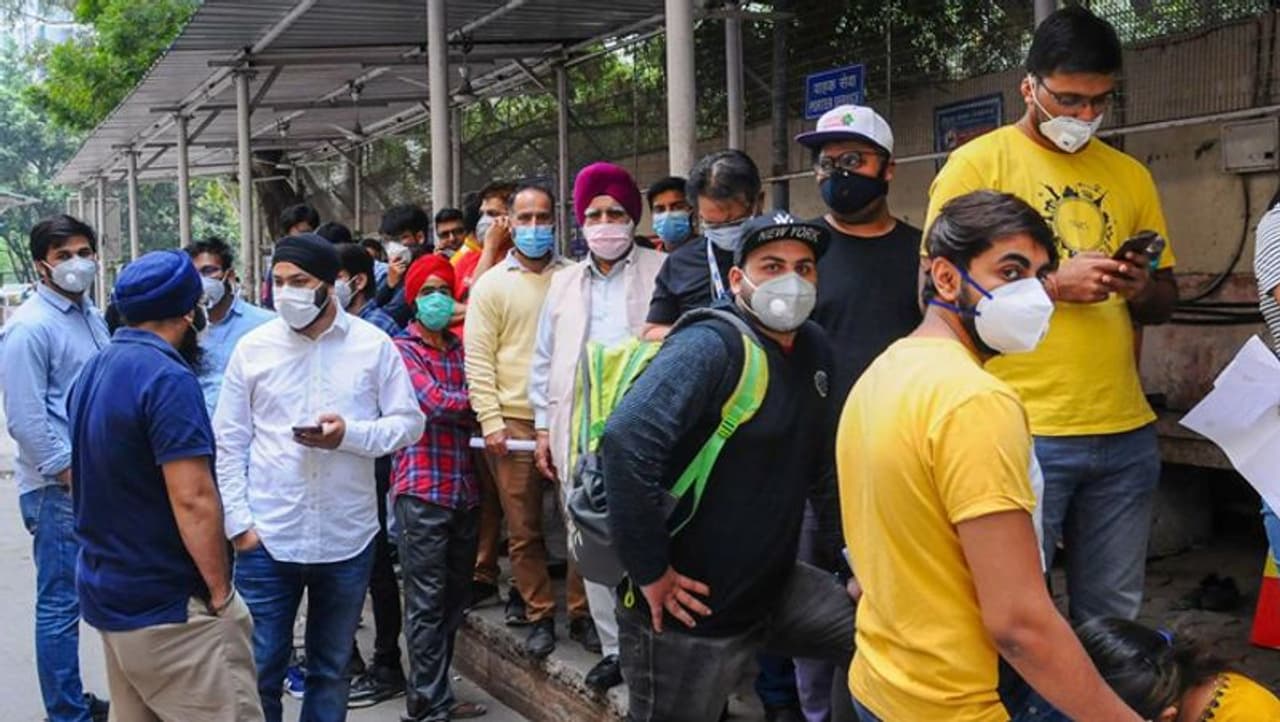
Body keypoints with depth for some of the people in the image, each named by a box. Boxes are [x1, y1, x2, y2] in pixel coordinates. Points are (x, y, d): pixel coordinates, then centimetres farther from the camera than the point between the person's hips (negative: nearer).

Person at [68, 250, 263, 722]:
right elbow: (192, 499, -24)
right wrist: (221, 590, -13)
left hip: (106, 593, 9)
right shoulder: (167, 378, -19)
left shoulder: (94, 371, 9)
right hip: (168, 606, -9)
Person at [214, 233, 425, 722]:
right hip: (267, 538, 0)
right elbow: (228, 443, 3)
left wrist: (350, 434, -17)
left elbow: (409, 423, 0)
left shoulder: (374, 346, -2)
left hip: (347, 539, 0)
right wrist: (238, 522, -3)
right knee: (260, 669, 6)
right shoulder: (253, 347, 0)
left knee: (331, 669, 16)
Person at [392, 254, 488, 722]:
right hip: (422, 488, -6)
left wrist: (465, 408, -10)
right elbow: (435, 403, -13)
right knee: (427, 601, -3)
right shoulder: (402, 350, -1)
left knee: (455, 597, 11)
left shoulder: (460, 349, 17)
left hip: (464, 487, 6)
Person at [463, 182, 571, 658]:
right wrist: (490, 421, -6)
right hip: (513, 422, 0)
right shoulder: (491, 284, 5)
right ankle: (540, 616, 17)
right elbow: (478, 360, 2)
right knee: (523, 529, 4)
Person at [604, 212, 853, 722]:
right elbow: (626, 440, -33)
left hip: (775, 589, 7)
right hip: (689, 610, -7)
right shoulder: (709, 346, -20)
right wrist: (650, 574, -28)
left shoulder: (814, 349, 6)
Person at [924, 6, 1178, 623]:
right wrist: (1054, 285, -16)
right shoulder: (978, 164, -2)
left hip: (1125, 432, 5)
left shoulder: (1129, 175, 13)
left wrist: (1142, 289, -4)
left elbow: (1166, 300, 19)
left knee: (1114, 616, 13)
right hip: (1022, 433, -5)